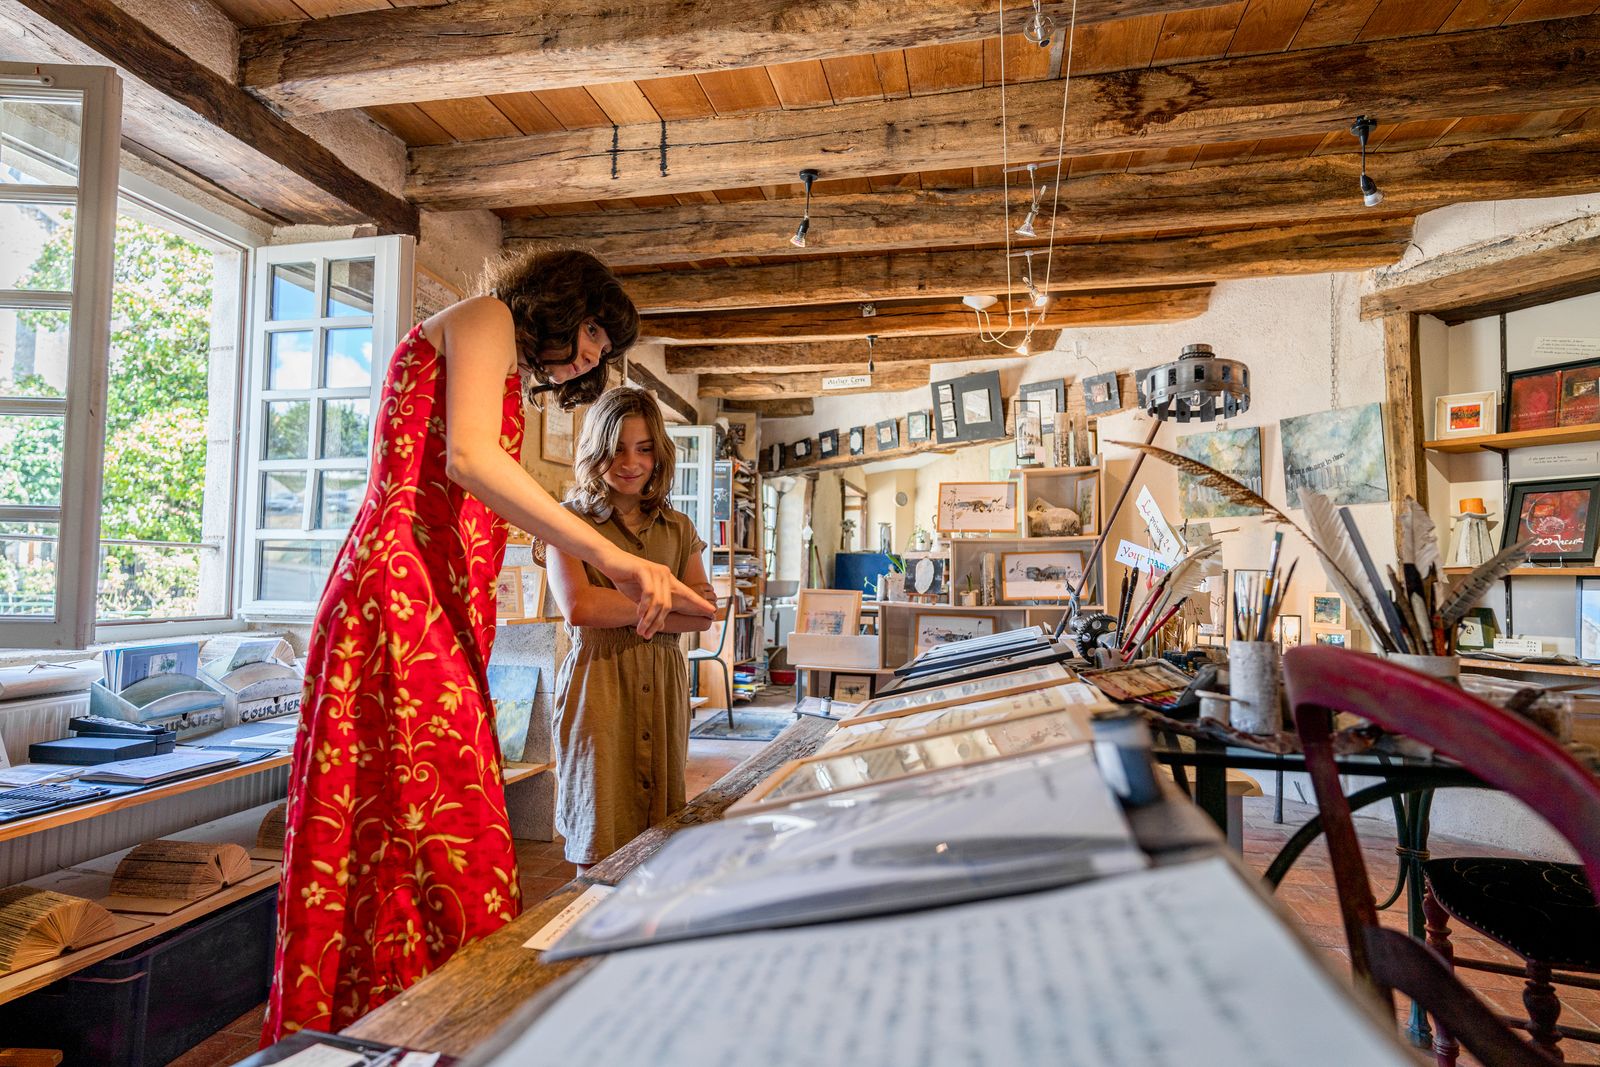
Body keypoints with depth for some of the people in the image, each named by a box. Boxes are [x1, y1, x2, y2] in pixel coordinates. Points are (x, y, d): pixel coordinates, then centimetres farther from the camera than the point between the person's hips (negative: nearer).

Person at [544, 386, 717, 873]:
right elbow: (578, 607, -14)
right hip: (598, 682, -4)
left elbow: (703, 614, 4)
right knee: (602, 854, 1)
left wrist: (626, 610, -10)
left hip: (663, 685, 4)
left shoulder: (678, 529, 13)